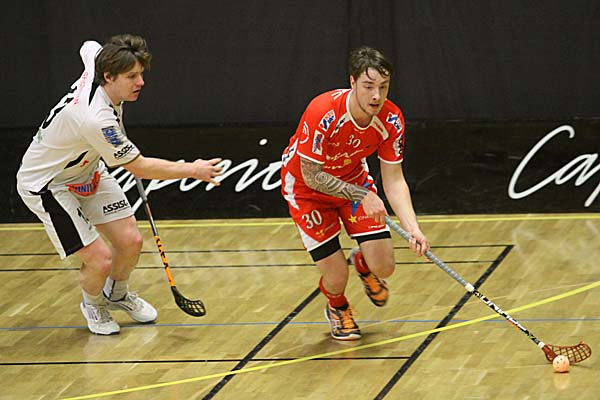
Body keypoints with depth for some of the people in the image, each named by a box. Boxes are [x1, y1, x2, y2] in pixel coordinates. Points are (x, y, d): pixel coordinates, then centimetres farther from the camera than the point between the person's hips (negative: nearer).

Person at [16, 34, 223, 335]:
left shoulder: (96, 63, -16)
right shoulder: (97, 120, -39)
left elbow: (89, 47, 13)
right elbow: (140, 168, -26)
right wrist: (192, 170, -19)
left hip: (87, 170, 9)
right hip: (47, 185, -9)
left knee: (130, 241, 3)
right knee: (100, 260, -14)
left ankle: (117, 294, 35)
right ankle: (93, 303, 21)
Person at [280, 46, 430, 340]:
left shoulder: (391, 120, -23)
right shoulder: (322, 114, -37)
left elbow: (394, 180, -17)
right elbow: (311, 175, -29)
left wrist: (413, 228, -30)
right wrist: (362, 196, -36)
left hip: (353, 178, 4)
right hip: (306, 186, -4)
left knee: (383, 267, -7)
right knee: (336, 278, -8)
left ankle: (362, 263, 33)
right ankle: (337, 308, 32)